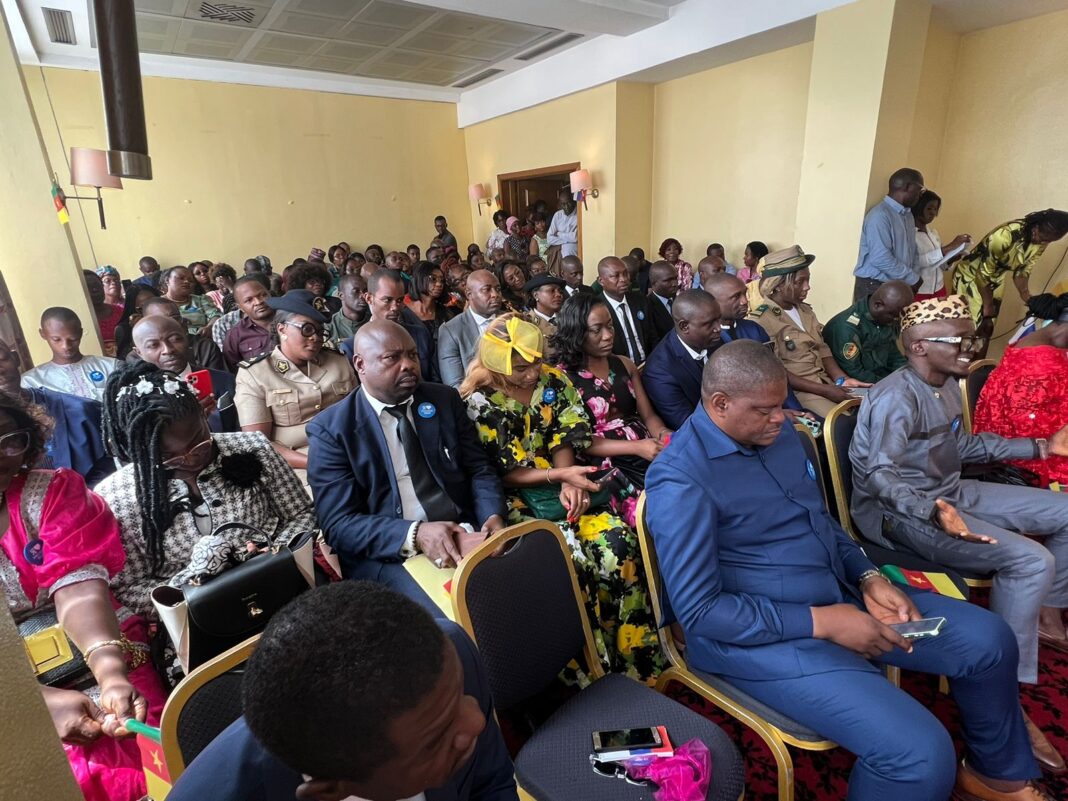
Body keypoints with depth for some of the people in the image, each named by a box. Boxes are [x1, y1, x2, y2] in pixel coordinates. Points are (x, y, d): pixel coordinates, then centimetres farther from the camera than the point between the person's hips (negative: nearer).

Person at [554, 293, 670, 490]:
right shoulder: (563, 376, -6)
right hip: (608, 468, -6)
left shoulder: (624, 364, 11)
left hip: (651, 455, 6)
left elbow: (648, 415, 10)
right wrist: (636, 447, -18)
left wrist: (664, 434, -12)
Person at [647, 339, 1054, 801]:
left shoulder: (777, 432, 2)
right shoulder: (681, 482, -25)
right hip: (762, 633, -8)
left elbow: (820, 521, 14)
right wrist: (820, 622, -21)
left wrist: (869, 579, -3)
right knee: (922, 753, -22)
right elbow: (700, 611, -22)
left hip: (842, 594, 9)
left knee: (988, 639, 10)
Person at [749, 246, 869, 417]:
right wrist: (825, 391, -17)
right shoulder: (761, 320, -13)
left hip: (827, 382, 8)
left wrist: (842, 379, -6)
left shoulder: (805, 310, 14)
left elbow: (822, 349, 12)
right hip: (795, 390, -8)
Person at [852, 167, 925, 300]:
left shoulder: (908, 215, 15)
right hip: (874, 287, -8)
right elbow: (881, 259, -23)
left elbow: (913, 251, 19)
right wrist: (913, 279, -13)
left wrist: (915, 275, 0)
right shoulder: (880, 215, -15)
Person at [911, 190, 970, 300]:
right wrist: (950, 247, -23)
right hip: (918, 292, -7)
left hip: (938, 289, 7)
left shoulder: (933, 232, 12)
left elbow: (939, 264, 15)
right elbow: (919, 261, -24)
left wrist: (954, 257, -3)